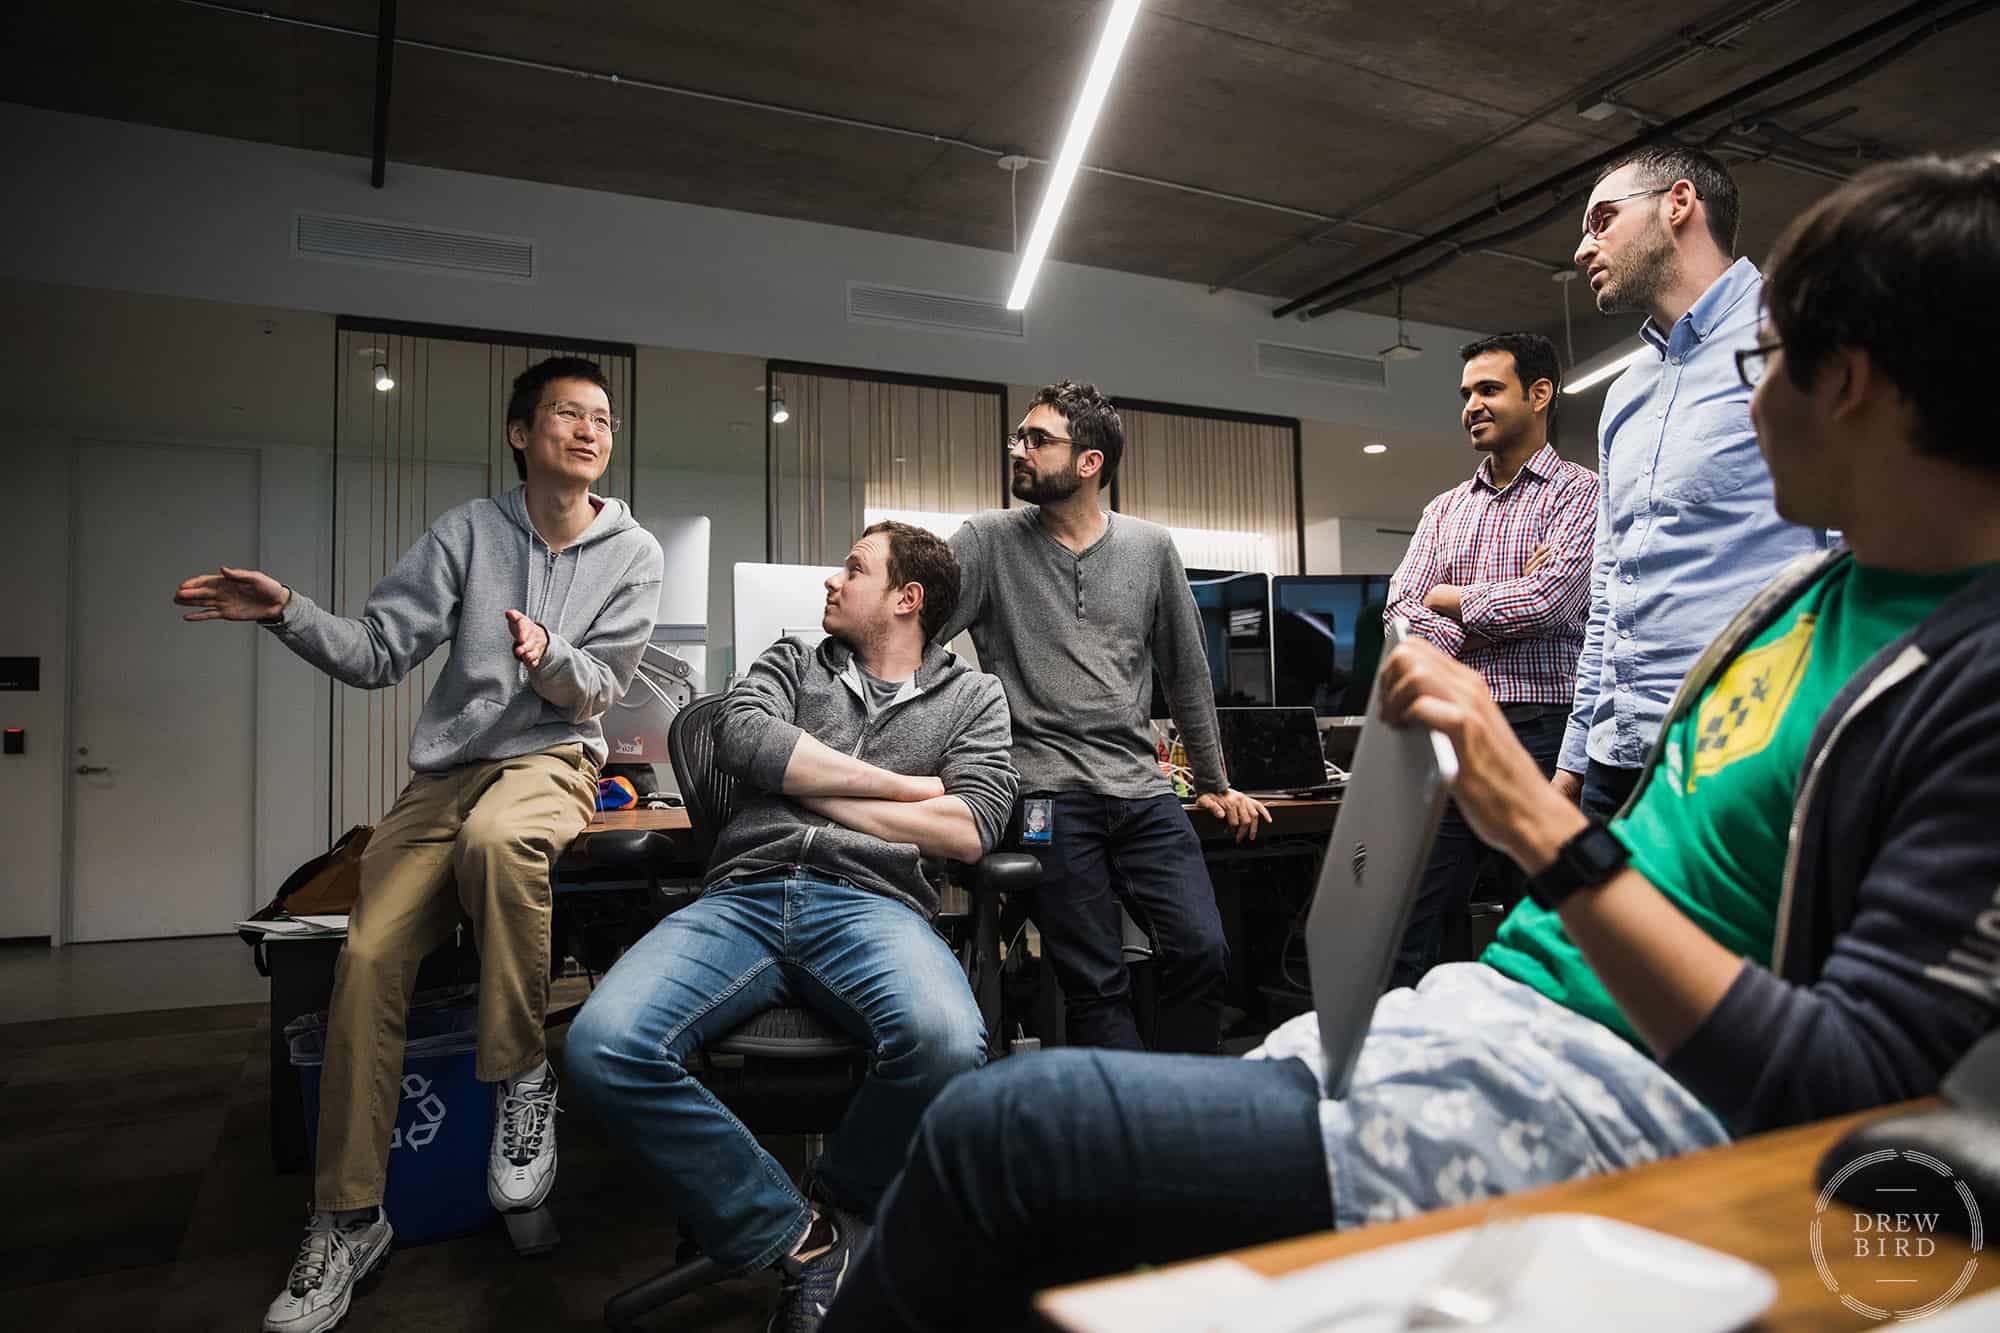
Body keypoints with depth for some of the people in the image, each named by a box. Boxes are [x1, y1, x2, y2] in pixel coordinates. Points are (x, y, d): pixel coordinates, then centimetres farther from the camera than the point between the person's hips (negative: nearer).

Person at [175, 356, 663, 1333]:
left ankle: (521, 1076, -18)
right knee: (369, 954, -17)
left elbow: (596, 690, -1)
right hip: (447, 767, 2)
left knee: (498, 835, -38)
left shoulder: (632, 553, 4)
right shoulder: (469, 531, 6)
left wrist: (550, 657, -22)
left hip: (551, 758, -2)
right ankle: (348, 1219, -1)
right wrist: (287, 613, -15)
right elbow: (377, 653, 2)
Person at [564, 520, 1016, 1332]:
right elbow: (740, 737, 1)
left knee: (947, 1044, -36)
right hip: (744, 897, 2)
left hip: (870, 904, -2)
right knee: (603, 1047, -27)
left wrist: (818, 789, 4)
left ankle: (840, 1202, 0)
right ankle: (797, 1235, -8)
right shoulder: (793, 662, 24)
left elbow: (970, 830, 1)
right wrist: (897, 783, 1)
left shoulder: (972, 697, 17)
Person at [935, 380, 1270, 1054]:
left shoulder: (1151, 549, 11)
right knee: (1097, 985, -4)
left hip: (1144, 792, 3)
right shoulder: (988, 541, 4)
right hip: (1049, 796, -2)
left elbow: (1186, 672, 18)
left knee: (1202, 952, -6)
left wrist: (1215, 784, 22)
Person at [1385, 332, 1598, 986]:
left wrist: (1449, 598, 2)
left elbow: (1546, 600, -12)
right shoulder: (1445, 509, 19)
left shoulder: (1579, 493, 4)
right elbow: (1401, 615, 6)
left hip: (1541, 729, -4)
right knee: (1405, 927, 2)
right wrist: (1502, 611, -7)